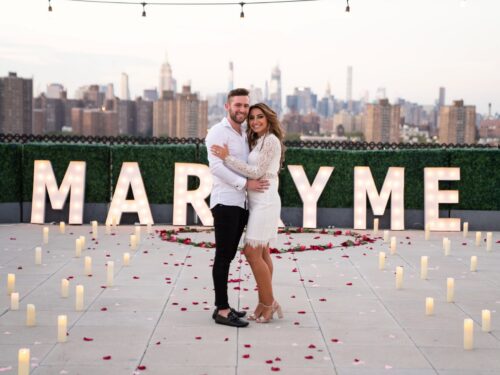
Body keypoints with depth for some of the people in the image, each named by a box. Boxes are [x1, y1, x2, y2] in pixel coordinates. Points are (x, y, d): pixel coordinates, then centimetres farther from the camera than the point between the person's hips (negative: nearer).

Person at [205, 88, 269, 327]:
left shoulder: (245, 133, 16)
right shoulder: (218, 132, -8)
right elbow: (216, 166, -19)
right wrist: (246, 184, -20)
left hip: (241, 203, 8)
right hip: (225, 202, -8)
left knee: (228, 255, 11)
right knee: (223, 256, -7)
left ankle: (222, 306, 17)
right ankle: (222, 310, -4)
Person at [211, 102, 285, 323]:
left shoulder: (271, 141, -11)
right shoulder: (259, 142, 17)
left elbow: (257, 172, -17)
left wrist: (227, 157, -17)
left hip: (265, 202, -9)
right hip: (258, 202, 9)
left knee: (252, 253, -9)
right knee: (261, 254, 9)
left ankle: (268, 302, 1)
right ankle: (266, 303, 13)